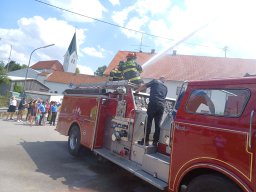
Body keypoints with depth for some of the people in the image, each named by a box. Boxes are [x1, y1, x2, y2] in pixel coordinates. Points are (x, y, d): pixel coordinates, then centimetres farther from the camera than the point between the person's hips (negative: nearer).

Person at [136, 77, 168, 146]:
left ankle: (146, 140, 2)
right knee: (158, 124, 8)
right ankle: (155, 141, 10)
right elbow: (164, 97, 21)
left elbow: (144, 86, 12)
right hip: (161, 106, 5)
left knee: (148, 122, 0)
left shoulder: (155, 81, 13)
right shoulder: (165, 87, 25)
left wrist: (137, 90, 26)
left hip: (153, 103, -4)